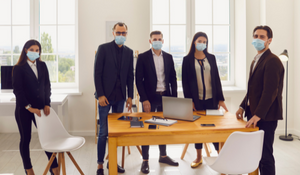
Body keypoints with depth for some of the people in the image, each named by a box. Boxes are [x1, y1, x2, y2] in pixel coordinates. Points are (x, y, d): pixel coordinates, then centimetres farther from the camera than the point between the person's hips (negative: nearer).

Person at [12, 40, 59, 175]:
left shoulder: (42, 66, 8)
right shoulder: (18, 68, -4)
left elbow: (47, 86, 9)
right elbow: (17, 90, -8)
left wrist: (47, 104, -1)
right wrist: (29, 107, -14)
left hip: (40, 107, 3)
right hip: (23, 109, -3)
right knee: (25, 138, 7)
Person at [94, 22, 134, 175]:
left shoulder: (129, 52, 10)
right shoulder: (103, 48, -2)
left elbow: (130, 76, 11)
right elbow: (97, 73, -6)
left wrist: (130, 97, 6)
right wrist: (100, 95, -13)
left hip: (120, 96, 4)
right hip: (105, 95, -4)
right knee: (103, 132, -1)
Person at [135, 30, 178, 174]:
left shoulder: (168, 57, 9)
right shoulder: (143, 57, -3)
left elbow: (173, 78, 11)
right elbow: (138, 80, -6)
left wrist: (174, 98, 3)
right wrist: (144, 100, -13)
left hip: (165, 97, 4)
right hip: (150, 98, -4)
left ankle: (163, 156, 27)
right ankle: (145, 160, 11)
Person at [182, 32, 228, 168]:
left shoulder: (211, 58, 8)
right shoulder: (187, 59, 1)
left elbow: (217, 79, 7)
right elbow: (185, 82, -1)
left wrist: (220, 99, 2)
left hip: (211, 99, 1)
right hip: (196, 99, -1)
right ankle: (199, 157, 21)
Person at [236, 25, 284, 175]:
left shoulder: (272, 61, -13)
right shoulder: (256, 61, 18)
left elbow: (270, 91, -20)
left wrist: (258, 115, -23)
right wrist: (243, 106, 14)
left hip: (266, 117, -9)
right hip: (254, 113, 9)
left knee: (265, 154, -3)